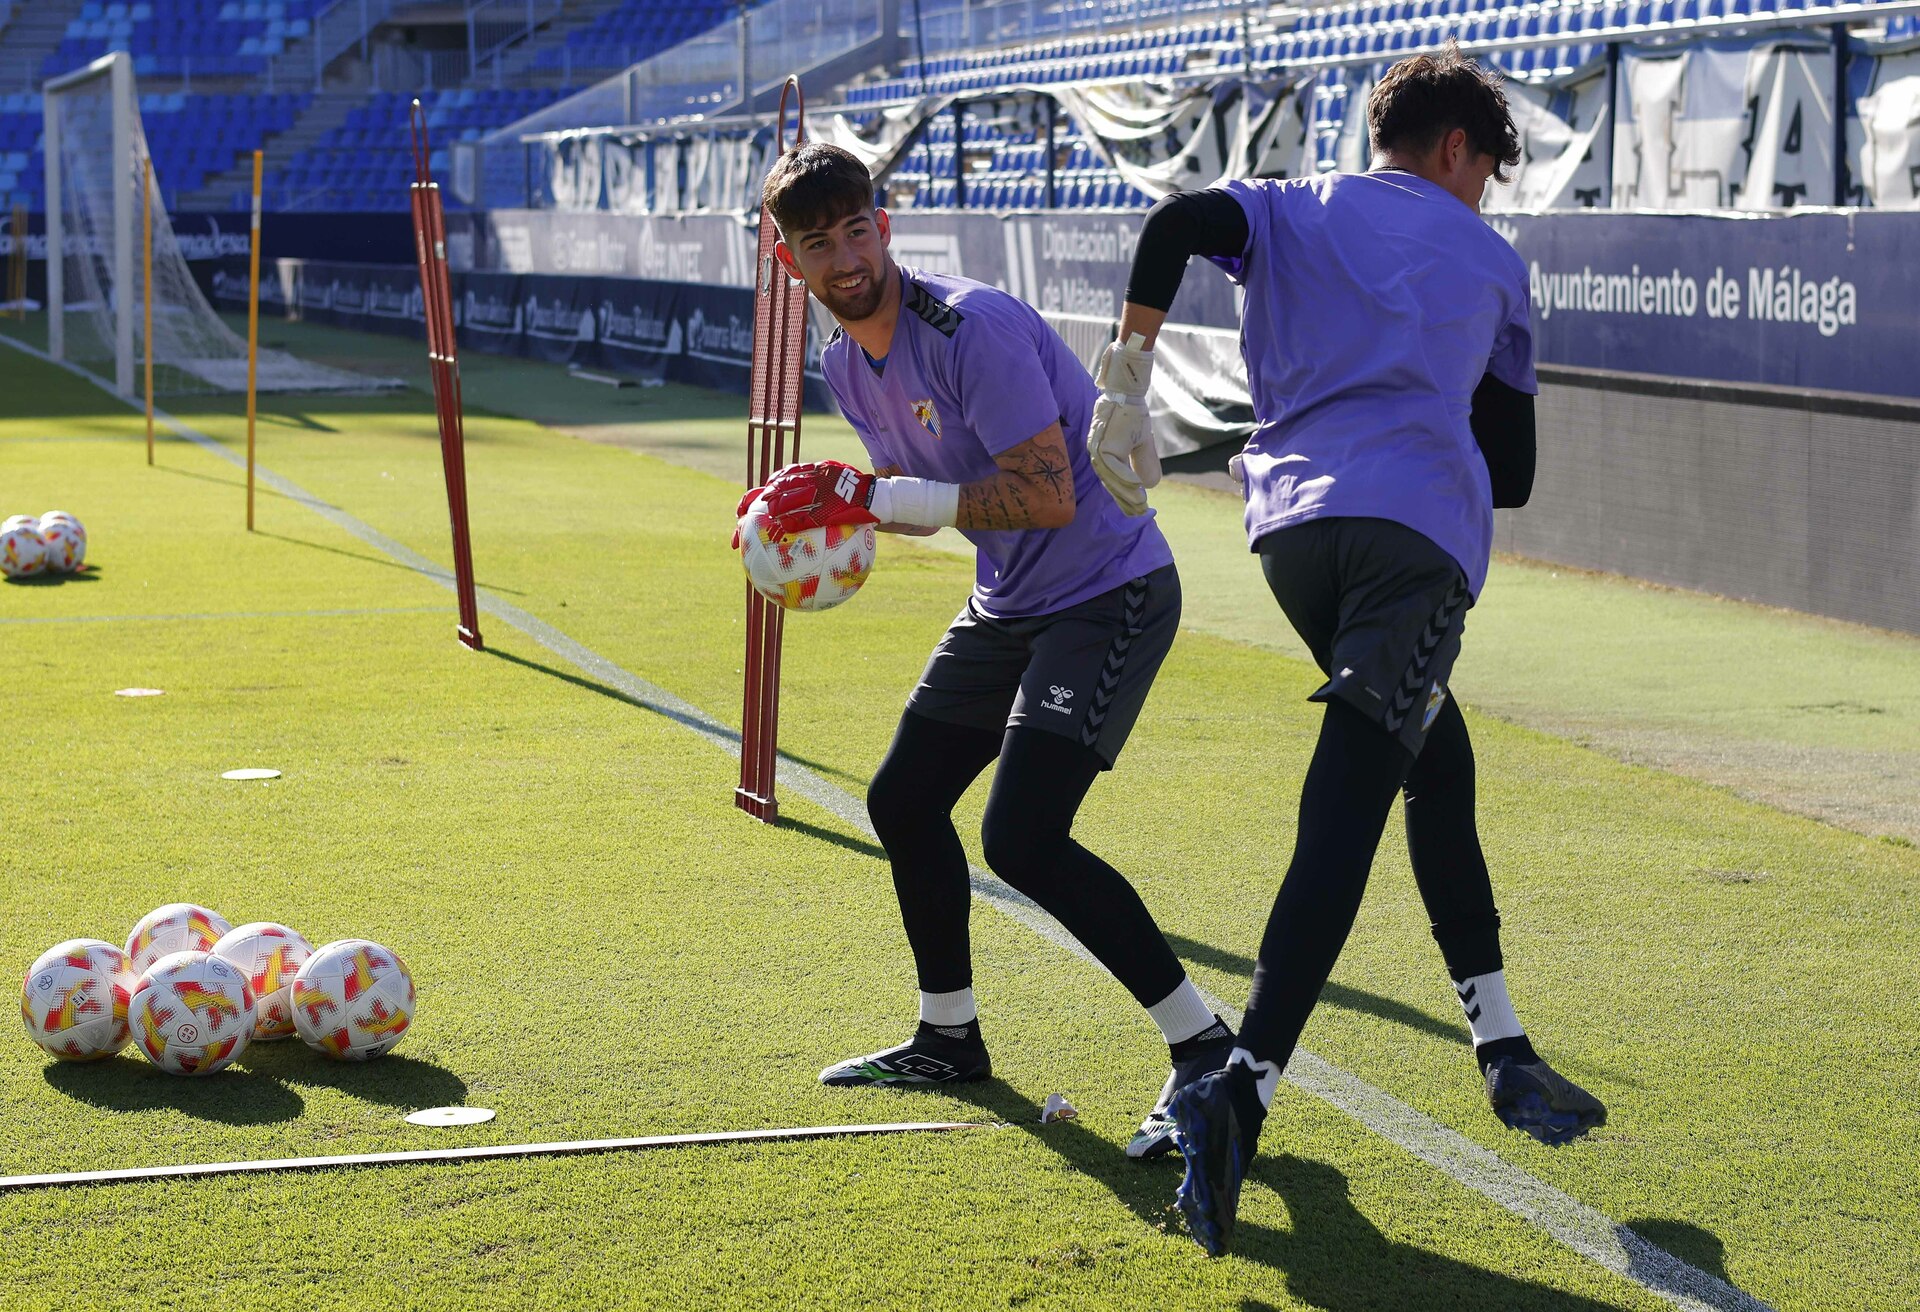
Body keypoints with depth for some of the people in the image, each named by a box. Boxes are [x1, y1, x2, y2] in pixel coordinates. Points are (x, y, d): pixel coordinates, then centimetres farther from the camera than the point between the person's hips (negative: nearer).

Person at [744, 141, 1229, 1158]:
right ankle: (949, 1037, 34)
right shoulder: (845, 364, 5)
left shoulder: (976, 330, -23)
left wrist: (868, 495, -26)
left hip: (1111, 591, -10)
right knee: (904, 802, 15)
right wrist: (831, 512, -4)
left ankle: (1206, 1048, -11)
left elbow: (1047, 496, -29)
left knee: (1022, 839, -20)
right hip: (1008, 604, 10)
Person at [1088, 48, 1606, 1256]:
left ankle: (1502, 1050, 24)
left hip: (1291, 524, 4)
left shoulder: (1294, 211, 23)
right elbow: (1512, 472, 21)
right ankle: (1242, 1090, -31)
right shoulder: (1491, 262, 21)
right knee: (1343, 818, -15)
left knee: (1437, 765, 23)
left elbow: (1176, 226, 0)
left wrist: (1128, 387, 3)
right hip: (1420, 533, -4)